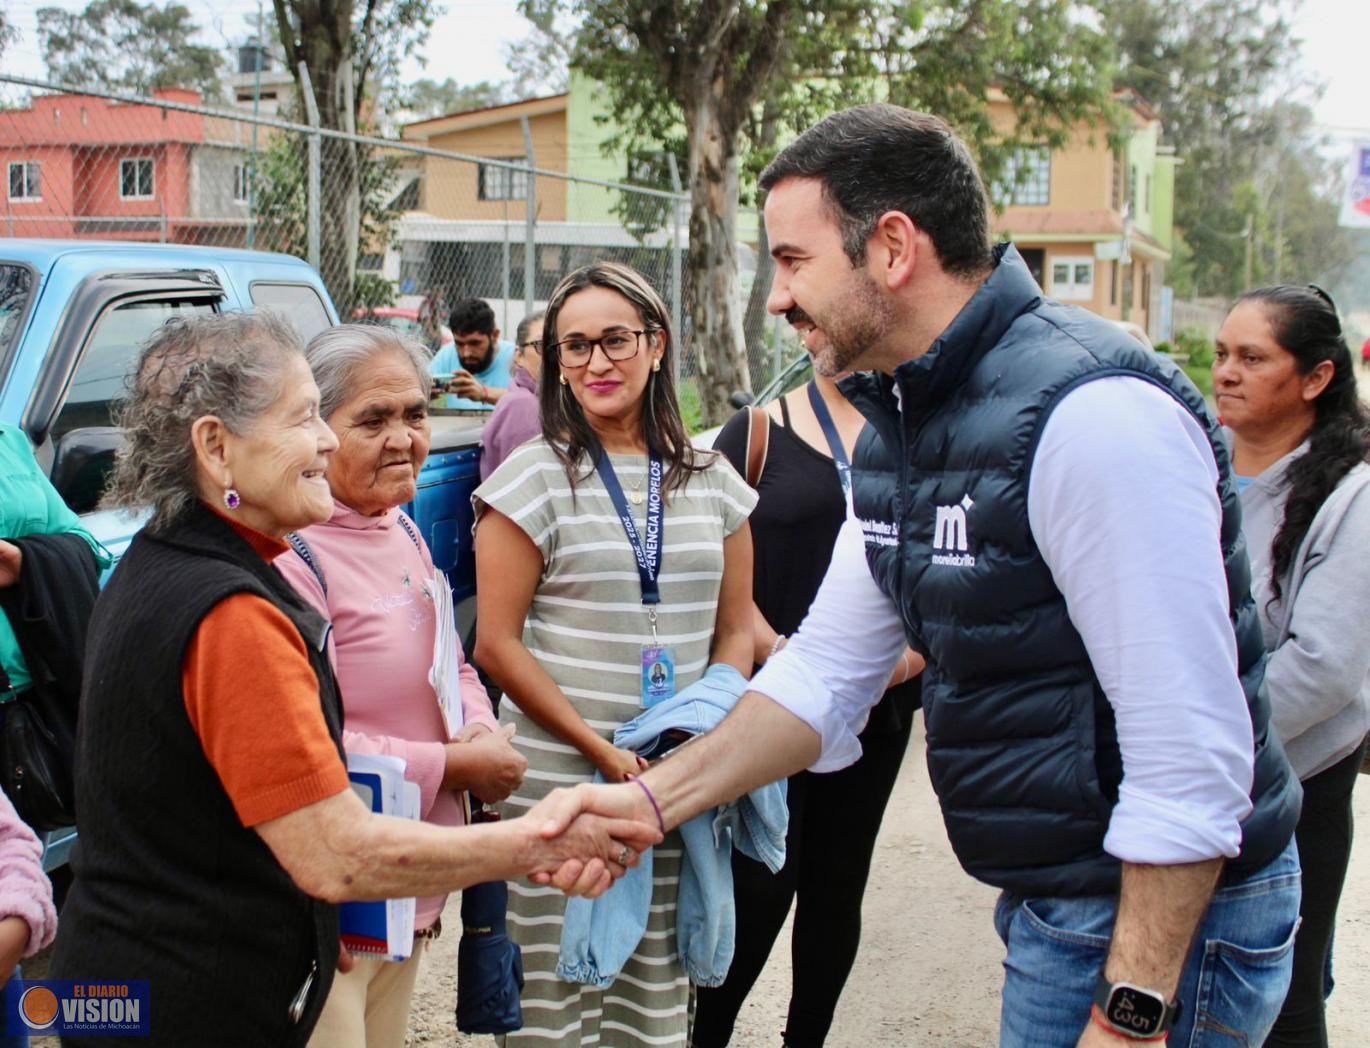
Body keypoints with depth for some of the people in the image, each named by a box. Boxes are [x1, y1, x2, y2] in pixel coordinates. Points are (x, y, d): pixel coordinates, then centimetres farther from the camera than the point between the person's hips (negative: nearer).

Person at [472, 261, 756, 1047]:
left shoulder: (712, 480, 9)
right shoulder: (536, 477, -3)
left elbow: (736, 631, 12)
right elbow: (498, 644, -7)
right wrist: (603, 753, -13)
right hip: (560, 779, -3)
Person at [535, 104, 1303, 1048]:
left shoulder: (1094, 415, -24)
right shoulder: (898, 429, 6)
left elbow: (1190, 754, -25)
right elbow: (826, 670, 8)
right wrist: (654, 799, -2)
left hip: (1162, 921, -8)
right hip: (1050, 900, 8)